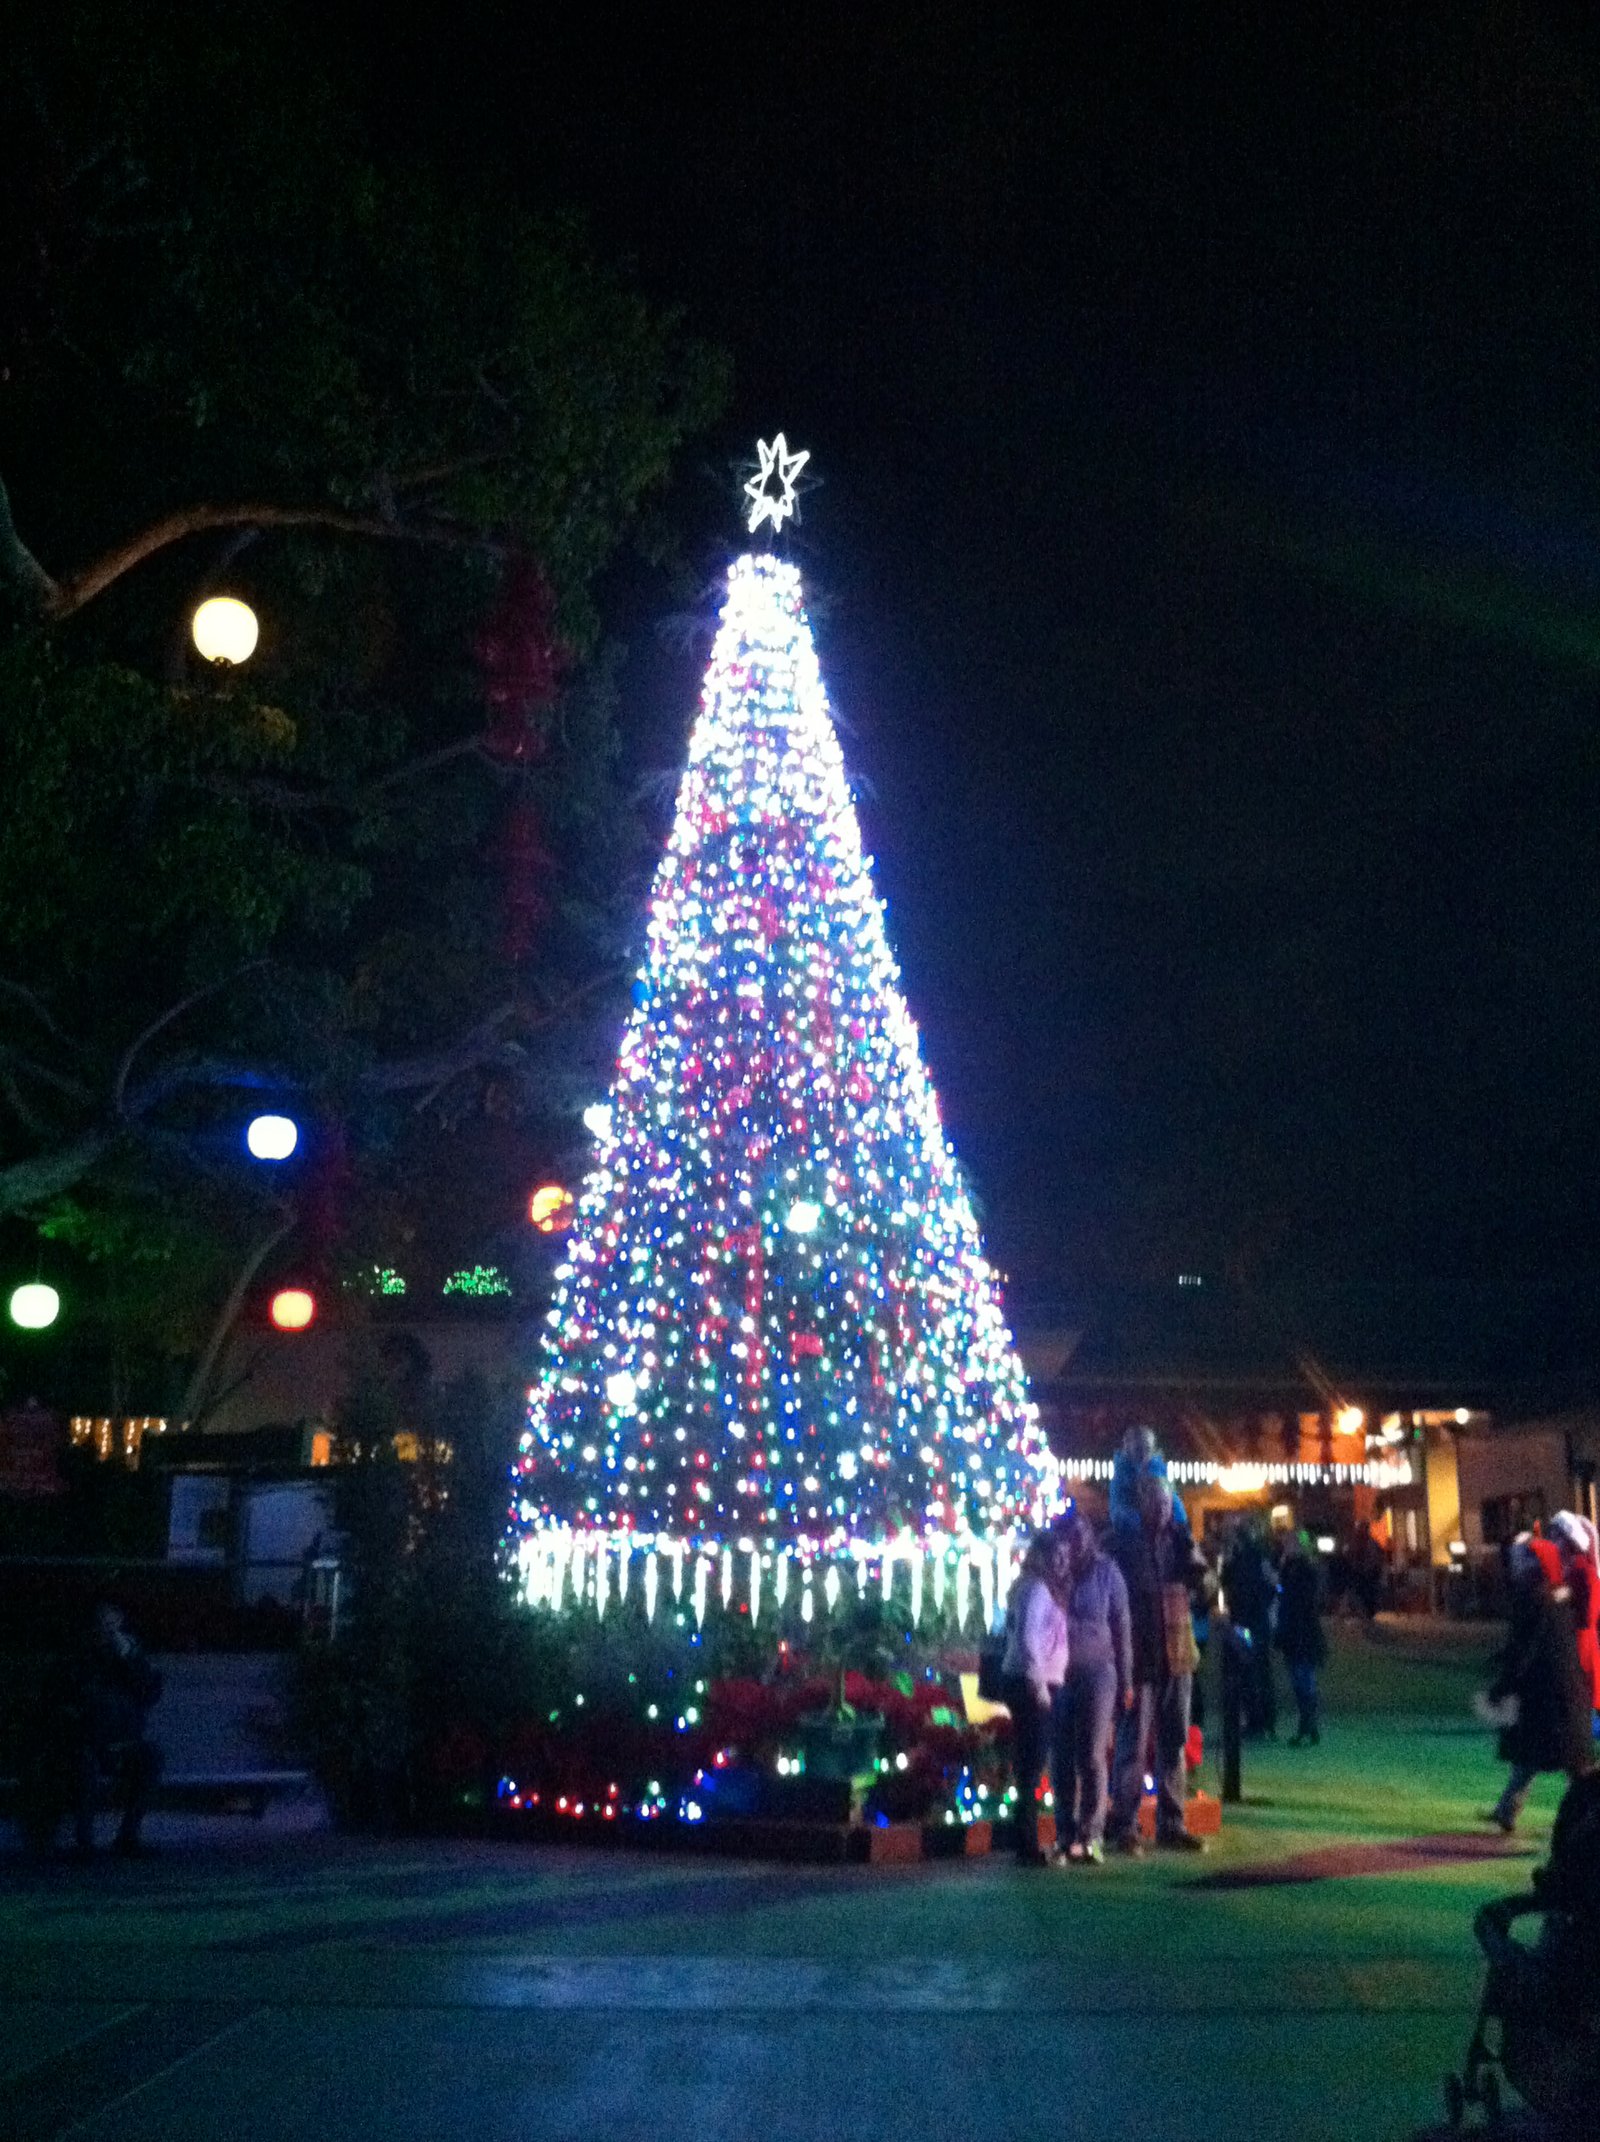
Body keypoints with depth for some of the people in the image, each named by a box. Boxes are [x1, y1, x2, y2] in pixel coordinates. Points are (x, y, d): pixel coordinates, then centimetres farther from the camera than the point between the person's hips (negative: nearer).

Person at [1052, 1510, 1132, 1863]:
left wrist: (1126, 1681, 4)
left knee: (1093, 1755, -6)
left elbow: (1121, 1627, 5)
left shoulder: (1106, 1572, 3)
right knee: (1062, 1758, 2)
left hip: (1097, 1672, -1)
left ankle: (1092, 1833, -1)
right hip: (1057, 1675, 1)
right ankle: (1067, 1833, 8)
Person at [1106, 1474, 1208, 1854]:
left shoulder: (1175, 1539, 10)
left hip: (1176, 1656, 5)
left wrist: (1186, 1544, -10)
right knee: (1133, 1743, -5)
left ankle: (1170, 1823, 19)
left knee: (1174, 1742, 10)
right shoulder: (1121, 1542, -5)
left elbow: (1198, 1578, 1)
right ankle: (1124, 1826, 2)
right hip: (1139, 1660, -5)